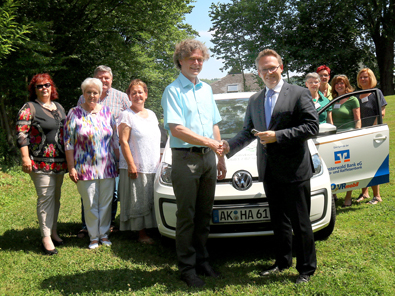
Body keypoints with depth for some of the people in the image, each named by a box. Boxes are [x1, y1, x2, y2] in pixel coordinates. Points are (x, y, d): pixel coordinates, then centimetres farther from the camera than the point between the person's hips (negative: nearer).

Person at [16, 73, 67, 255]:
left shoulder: (58, 107, 16)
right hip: (41, 163, -6)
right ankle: (46, 237, -1)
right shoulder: (29, 108, -4)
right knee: (46, 197, -7)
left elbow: (66, 132, 22)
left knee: (56, 197, 12)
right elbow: (21, 134, -11)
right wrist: (25, 158, -18)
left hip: (60, 162, 6)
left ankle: (53, 231, 25)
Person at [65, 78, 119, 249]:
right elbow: (68, 142, -2)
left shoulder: (106, 112, 8)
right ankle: (93, 237, 17)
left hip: (107, 167, 3)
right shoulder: (75, 113, -1)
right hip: (85, 168, -3)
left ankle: (104, 234, 22)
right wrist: (71, 168, -7)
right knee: (90, 205, 3)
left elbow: (115, 139, 13)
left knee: (106, 202, 8)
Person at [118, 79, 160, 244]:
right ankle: (142, 233, 5)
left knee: (151, 200, 9)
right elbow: (123, 142, -10)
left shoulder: (152, 114, 16)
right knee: (138, 201, -2)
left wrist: (159, 162, 16)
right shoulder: (126, 115, -4)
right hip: (136, 167, -6)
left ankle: (152, 228, 18)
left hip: (153, 167, 6)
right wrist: (131, 165, -17)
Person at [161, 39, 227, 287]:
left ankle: (202, 262, 23)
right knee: (187, 215, 0)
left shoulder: (206, 89, 16)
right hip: (185, 158, -6)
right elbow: (177, 129, -16)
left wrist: (220, 158, 16)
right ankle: (187, 268, 10)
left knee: (205, 214, 12)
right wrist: (210, 143, -18)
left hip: (208, 158, 6)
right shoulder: (173, 90, -5)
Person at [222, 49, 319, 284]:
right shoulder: (255, 101, 14)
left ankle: (307, 268, 16)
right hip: (269, 171, 6)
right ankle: (283, 262, 31)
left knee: (300, 222, 3)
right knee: (279, 220, 16)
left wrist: (277, 136, -18)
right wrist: (229, 147, 2)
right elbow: (248, 132, 19)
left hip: (294, 170, -6)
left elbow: (312, 127, -12)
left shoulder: (299, 94, -4)